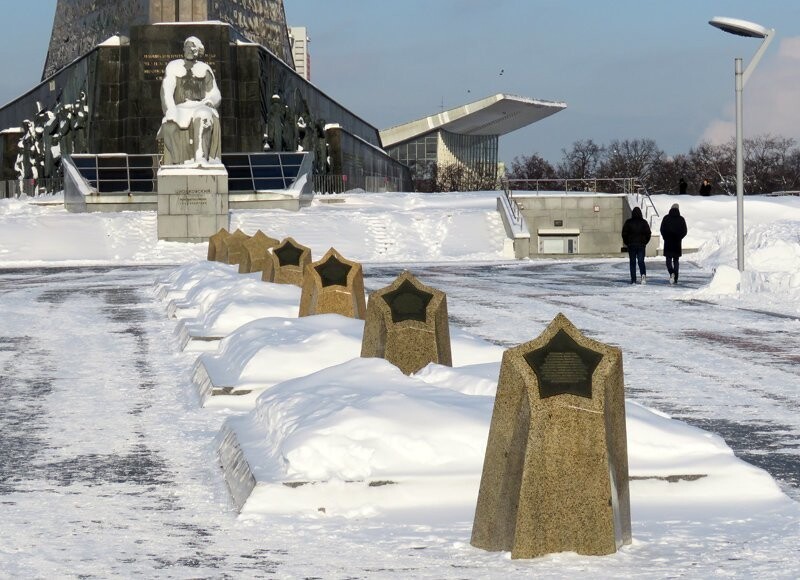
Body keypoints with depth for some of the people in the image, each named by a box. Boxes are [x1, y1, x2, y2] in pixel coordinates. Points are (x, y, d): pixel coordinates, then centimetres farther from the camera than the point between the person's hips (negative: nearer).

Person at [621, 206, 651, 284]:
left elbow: (624, 233, -3)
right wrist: (645, 242, 14)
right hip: (641, 245, 1)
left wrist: (626, 243, 9)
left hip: (631, 245, -1)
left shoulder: (628, 222, -3)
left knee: (632, 263, 5)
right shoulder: (644, 222, 0)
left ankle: (633, 280, 2)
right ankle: (643, 274, -22)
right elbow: (648, 233, 2)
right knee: (641, 261, 4)